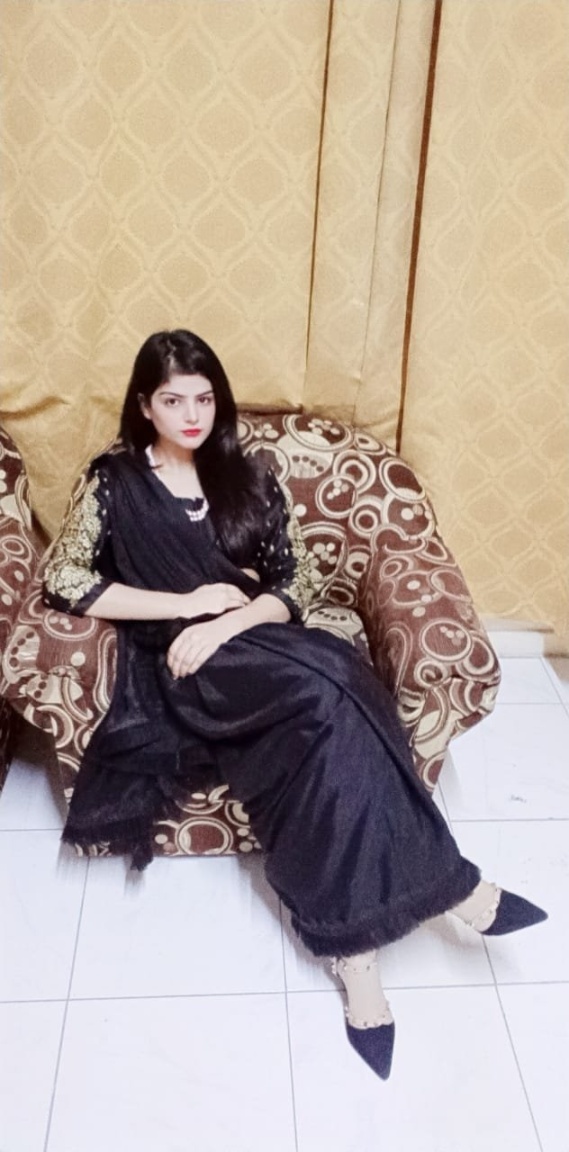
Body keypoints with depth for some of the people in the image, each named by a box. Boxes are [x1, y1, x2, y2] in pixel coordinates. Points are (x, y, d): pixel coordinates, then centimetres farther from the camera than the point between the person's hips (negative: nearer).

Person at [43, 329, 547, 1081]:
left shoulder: (250, 480, 15)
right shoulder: (115, 481, 8)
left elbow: (293, 586, 8)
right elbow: (63, 581, -3)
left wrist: (224, 626, -14)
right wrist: (187, 603, -11)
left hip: (258, 656, 4)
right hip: (179, 670, -3)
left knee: (325, 725, -32)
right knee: (329, 691, -33)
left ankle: (357, 948, -25)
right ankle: (448, 883, -21)